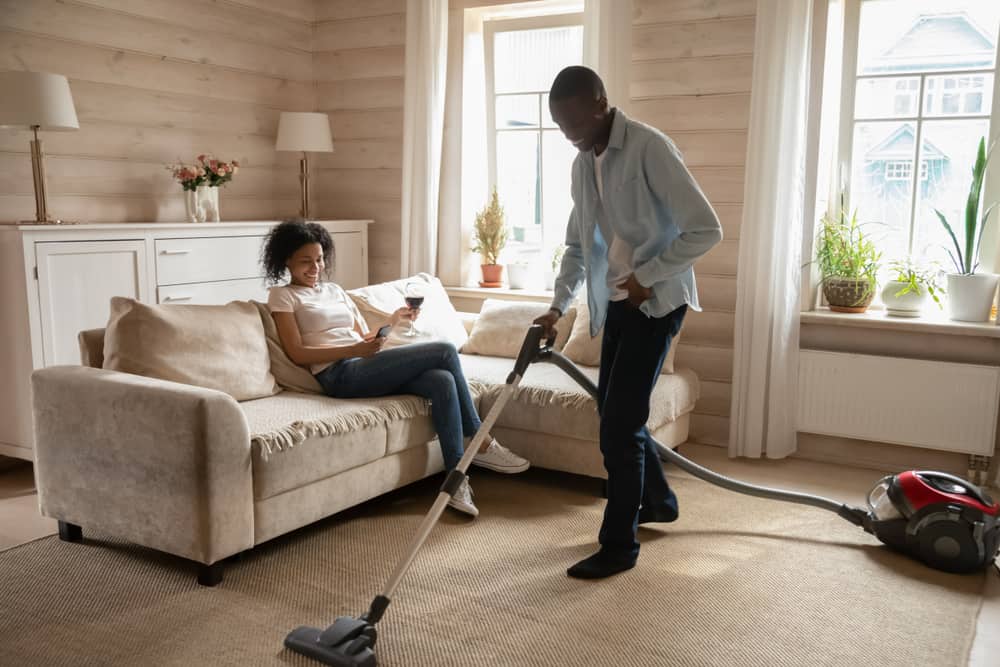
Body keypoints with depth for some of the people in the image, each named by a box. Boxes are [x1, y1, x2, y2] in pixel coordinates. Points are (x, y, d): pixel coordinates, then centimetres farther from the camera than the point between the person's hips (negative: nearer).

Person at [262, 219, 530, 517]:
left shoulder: (334, 290, 26)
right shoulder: (282, 296, 7)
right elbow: (297, 353, -6)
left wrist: (394, 319, 4)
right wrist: (355, 350, -18)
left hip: (366, 369, 6)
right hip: (340, 375, -6)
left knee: (442, 381, -24)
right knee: (445, 351, -17)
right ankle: (481, 444, -8)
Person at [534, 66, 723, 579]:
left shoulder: (648, 147, -18)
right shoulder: (583, 164, 7)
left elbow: (705, 230, -20)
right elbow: (577, 246, 15)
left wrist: (647, 276, -18)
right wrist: (557, 306, 5)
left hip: (656, 301, -8)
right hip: (615, 302, 8)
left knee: (618, 423, -9)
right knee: (615, 413, 15)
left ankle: (619, 545, 5)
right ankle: (659, 500, 38)